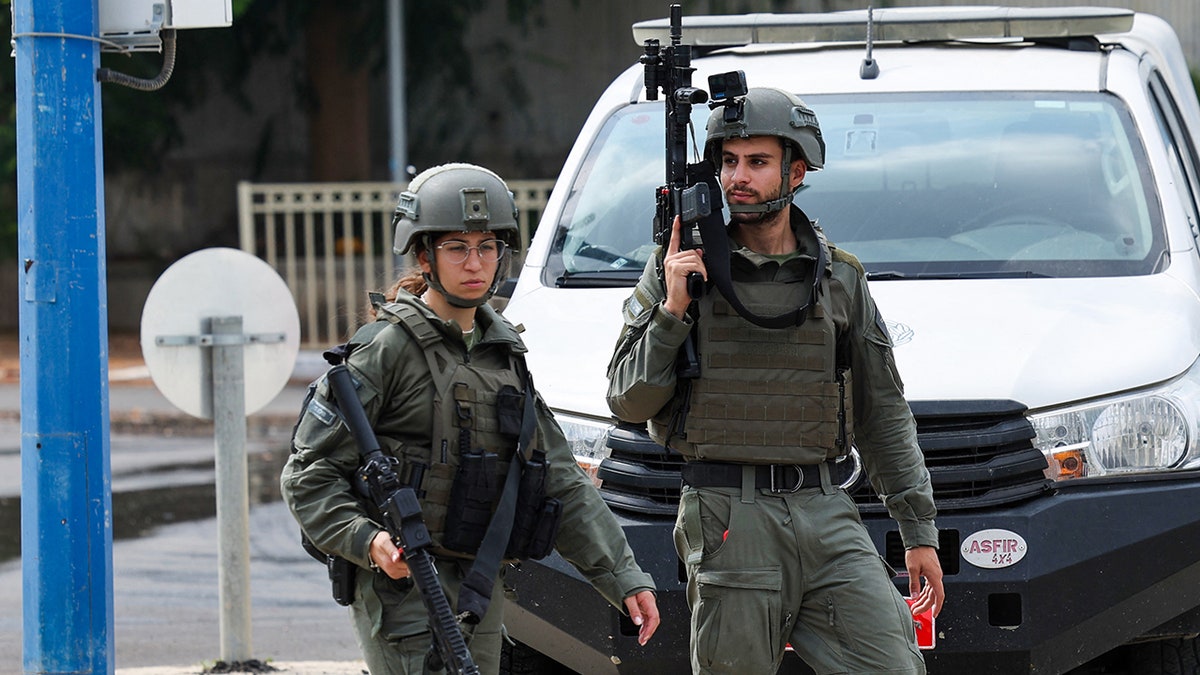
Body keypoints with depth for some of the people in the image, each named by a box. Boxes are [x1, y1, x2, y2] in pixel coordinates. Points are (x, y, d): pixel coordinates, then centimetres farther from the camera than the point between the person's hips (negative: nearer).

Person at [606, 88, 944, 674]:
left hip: (827, 516, 3)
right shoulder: (679, 268, 4)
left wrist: (920, 532, 12)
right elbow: (628, 402, 2)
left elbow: (884, 415, 16)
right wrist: (672, 309, -11)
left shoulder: (839, 278, 12)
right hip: (729, 521, -2)